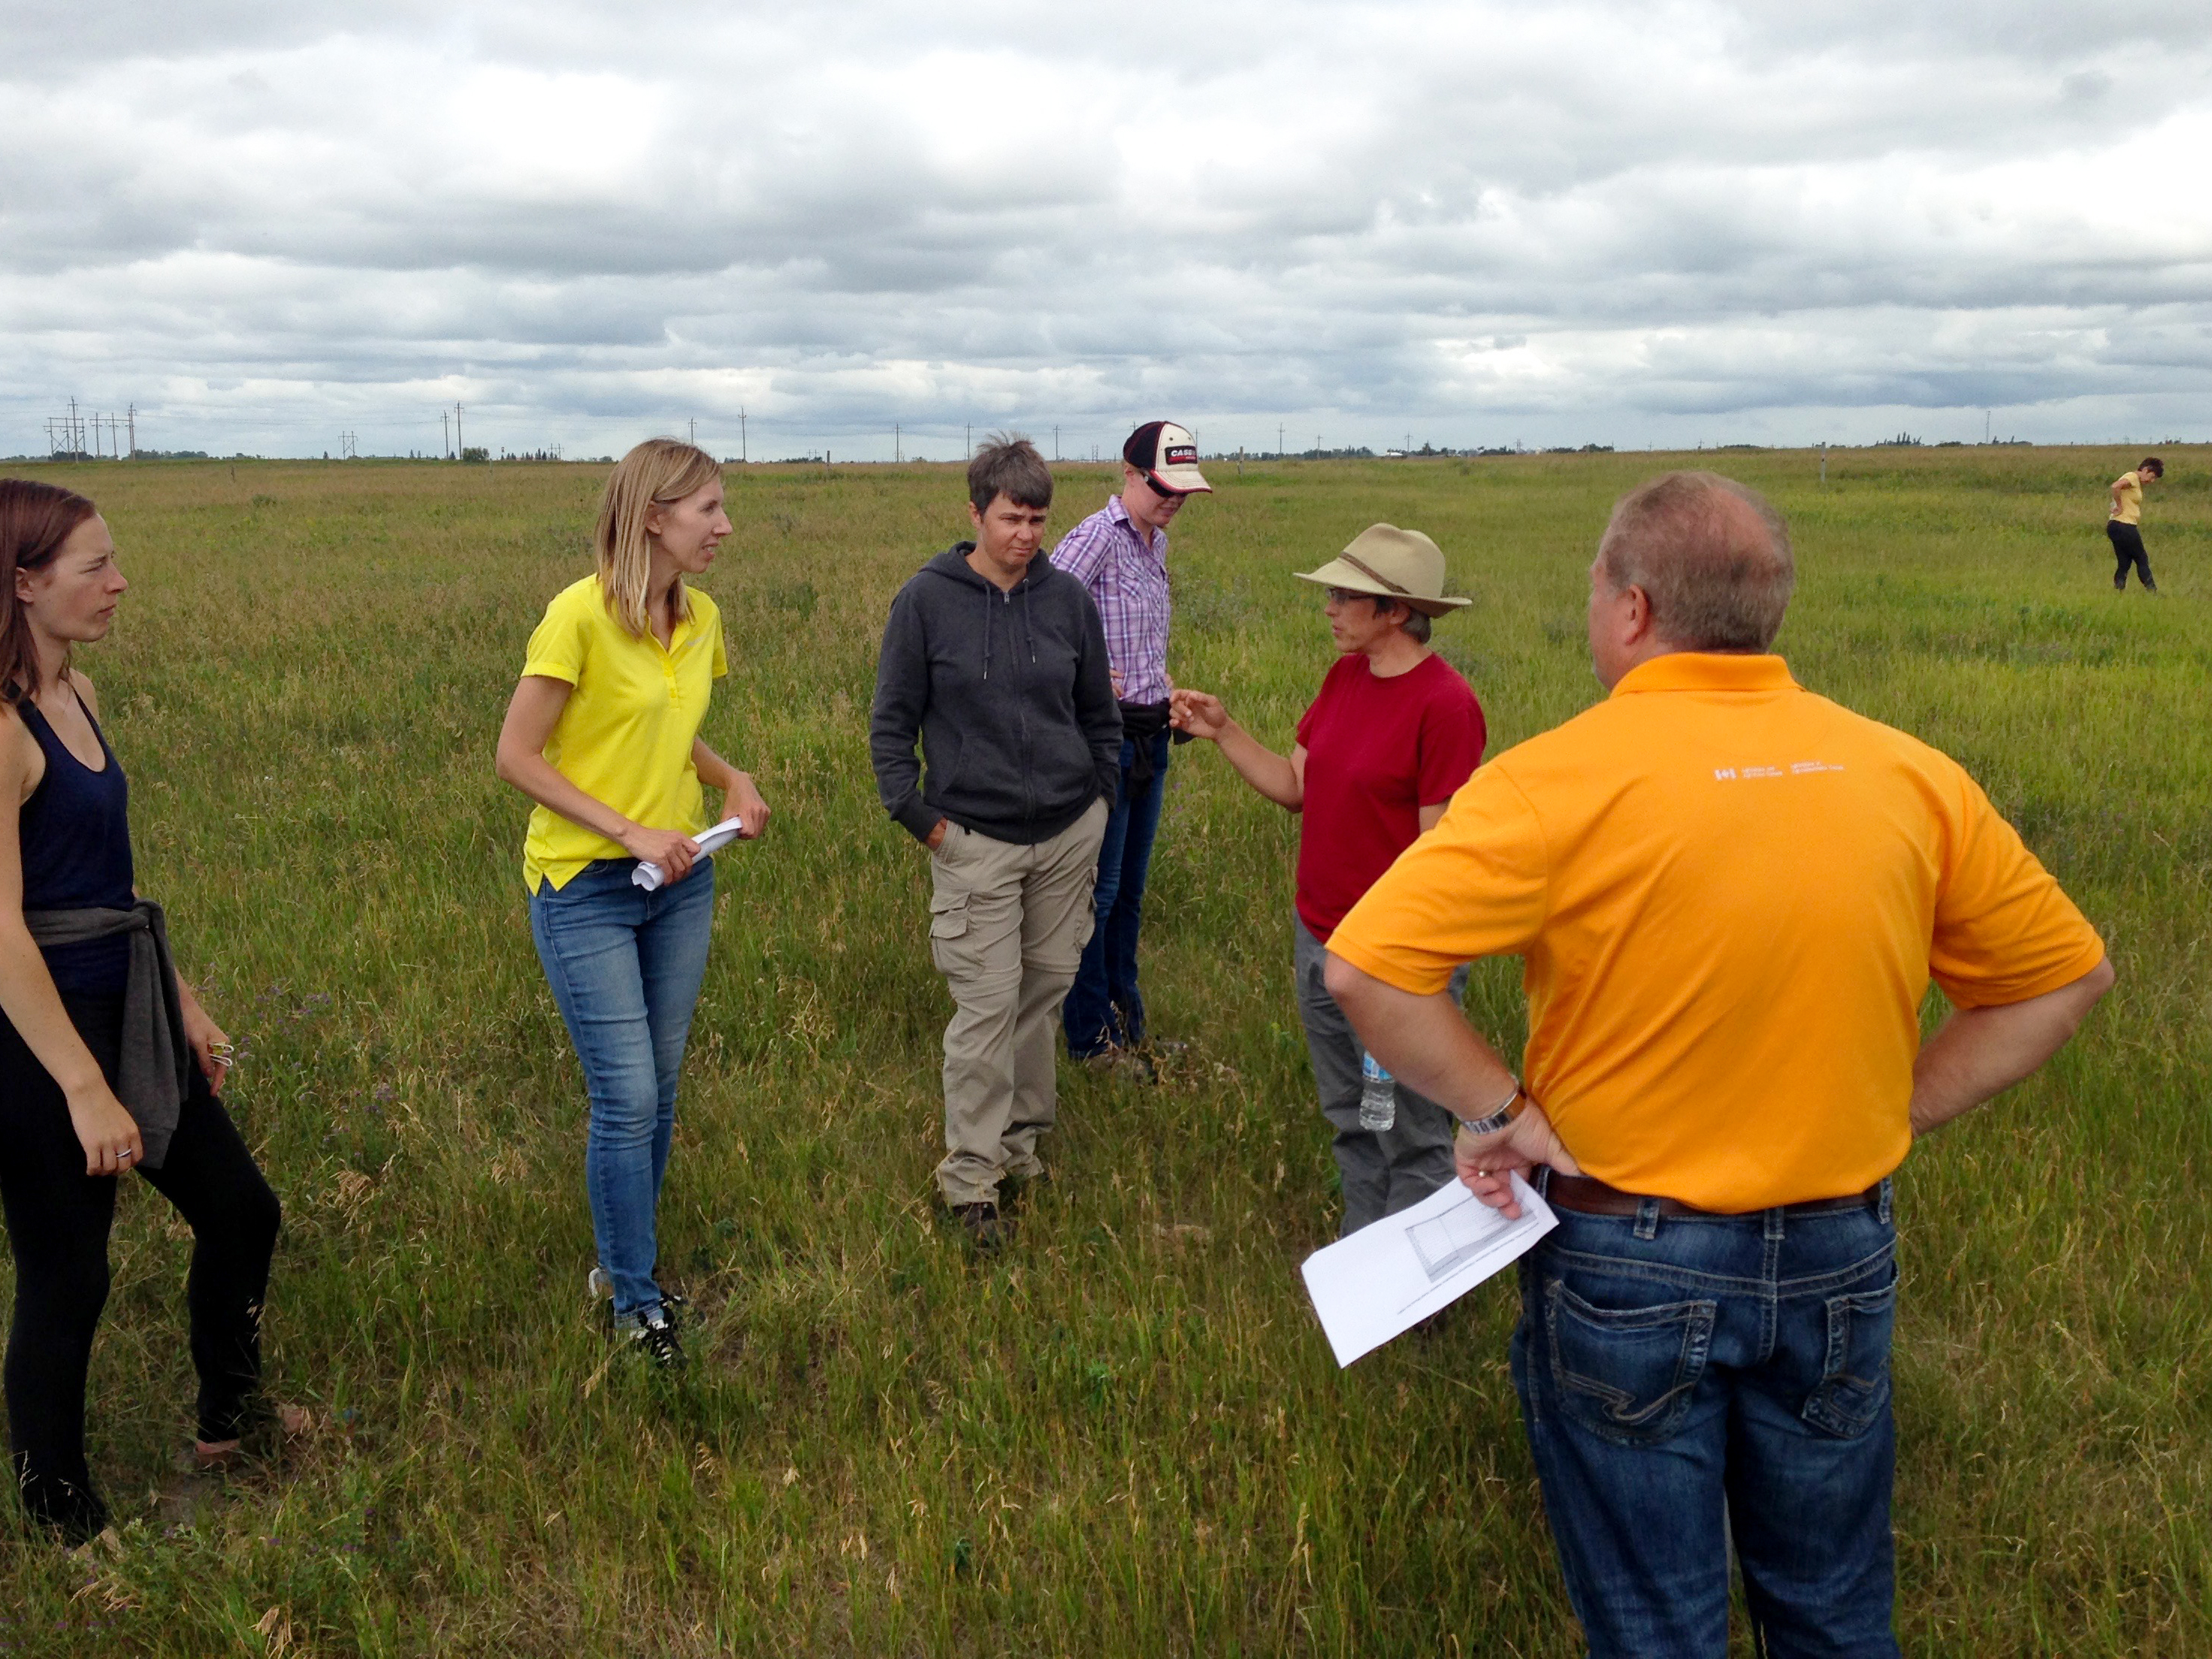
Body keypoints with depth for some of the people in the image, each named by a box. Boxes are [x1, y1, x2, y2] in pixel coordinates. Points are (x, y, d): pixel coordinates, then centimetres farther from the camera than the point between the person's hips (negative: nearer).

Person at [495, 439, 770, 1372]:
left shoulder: (700, 617, 4)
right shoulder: (580, 614, -17)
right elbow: (516, 756, -15)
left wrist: (732, 779, 1)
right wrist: (628, 831, -19)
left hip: (679, 881, 7)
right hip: (585, 888, -7)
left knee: (659, 1091, 14)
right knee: (627, 1100, -3)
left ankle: (624, 1263, 33)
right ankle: (635, 1301, 15)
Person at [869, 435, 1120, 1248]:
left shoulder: (1068, 598, 4)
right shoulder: (927, 601, -5)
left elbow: (1098, 710, 16)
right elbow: (891, 722, 0)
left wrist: (1101, 793, 10)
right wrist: (917, 814, -5)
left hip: (1070, 831, 4)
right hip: (976, 841, -4)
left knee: (1046, 989, 12)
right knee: (988, 1006, -5)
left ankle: (1022, 1134, 30)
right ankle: (970, 1173, 6)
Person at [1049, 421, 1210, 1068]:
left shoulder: (1157, 543, 12)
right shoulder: (1096, 538, -15)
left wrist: (1168, 704, 16)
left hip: (1150, 737, 8)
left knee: (1130, 890, 16)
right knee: (1098, 891, 1)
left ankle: (1127, 1022, 28)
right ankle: (1091, 1037, 13)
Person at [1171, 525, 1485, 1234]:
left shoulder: (1445, 704, -18)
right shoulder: (1345, 675, 6)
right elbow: (1295, 787, 12)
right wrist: (1223, 731, 2)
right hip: (1320, 940, 8)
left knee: (1411, 1139, 8)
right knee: (1350, 1123, 21)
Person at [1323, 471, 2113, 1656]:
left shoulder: (1559, 781, -18)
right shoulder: (1911, 777, -4)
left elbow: (1362, 970, -26)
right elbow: (2065, 976, 6)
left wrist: (1502, 1111, -14)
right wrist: (1898, 1114, 4)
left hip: (1626, 1266, -4)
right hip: (1841, 1264, 4)